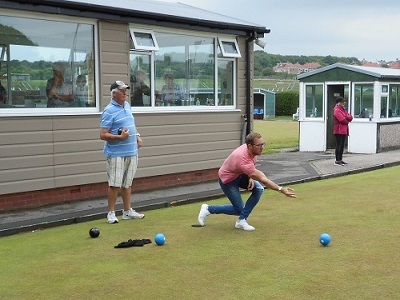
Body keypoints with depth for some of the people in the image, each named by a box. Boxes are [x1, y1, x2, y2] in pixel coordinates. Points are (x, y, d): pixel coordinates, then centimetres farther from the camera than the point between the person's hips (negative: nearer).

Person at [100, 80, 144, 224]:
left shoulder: (127, 106, 13)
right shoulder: (109, 111, -12)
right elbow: (103, 135, -15)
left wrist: (137, 137, 11)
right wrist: (120, 137, -24)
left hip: (131, 152, 7)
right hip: (116, 154, -7)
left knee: (127, 183, 14)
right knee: (115, 184, -5)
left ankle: (127, 211, 22)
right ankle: (111, 213, 6)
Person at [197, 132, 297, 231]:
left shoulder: (252, 149, -17)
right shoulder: (243, 159, -41)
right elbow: (262, 179, -40)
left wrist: (251, 177, -11)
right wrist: (281, 189, -44)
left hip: (239, 175, 8)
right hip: (227, 180, -8)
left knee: (258, 189, -16)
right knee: (239, 210, -2)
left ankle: (241, 221, -7)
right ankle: (208, 209, 13)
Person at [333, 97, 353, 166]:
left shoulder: (343, 110, 19)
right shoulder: (337, 110, -12)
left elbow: (350, 117, 10)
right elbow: (343, 120, -20)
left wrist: (347, 117, -11)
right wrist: (347, 121, 0)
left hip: (344, 131, 9)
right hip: (339, 131, -9)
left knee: (342, 146, 11)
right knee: (338, 145, -8)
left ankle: (340, 160, 17)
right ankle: (337, 161, -6)